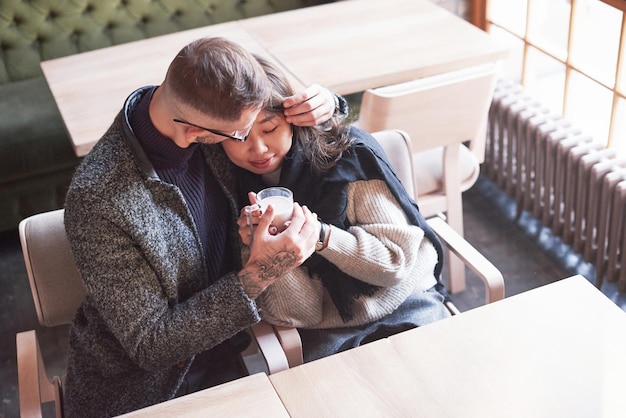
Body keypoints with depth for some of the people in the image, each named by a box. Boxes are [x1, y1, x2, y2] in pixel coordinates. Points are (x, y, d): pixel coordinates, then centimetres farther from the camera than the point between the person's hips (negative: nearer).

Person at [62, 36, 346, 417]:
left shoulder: (204, 115, -14)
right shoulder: (99, 201, -30)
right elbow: (149, 345, -24)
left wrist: (323, 103, -15)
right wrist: (257, 276, -31)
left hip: (222, 356, 5)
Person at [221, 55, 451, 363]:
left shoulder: (347, 153, -10)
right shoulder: (236, 192, -5)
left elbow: (397, 261, -9)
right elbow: (299, 315, -7)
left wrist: (318, 233, -24)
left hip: (405, 309, 0)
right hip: (326, 334, 1)